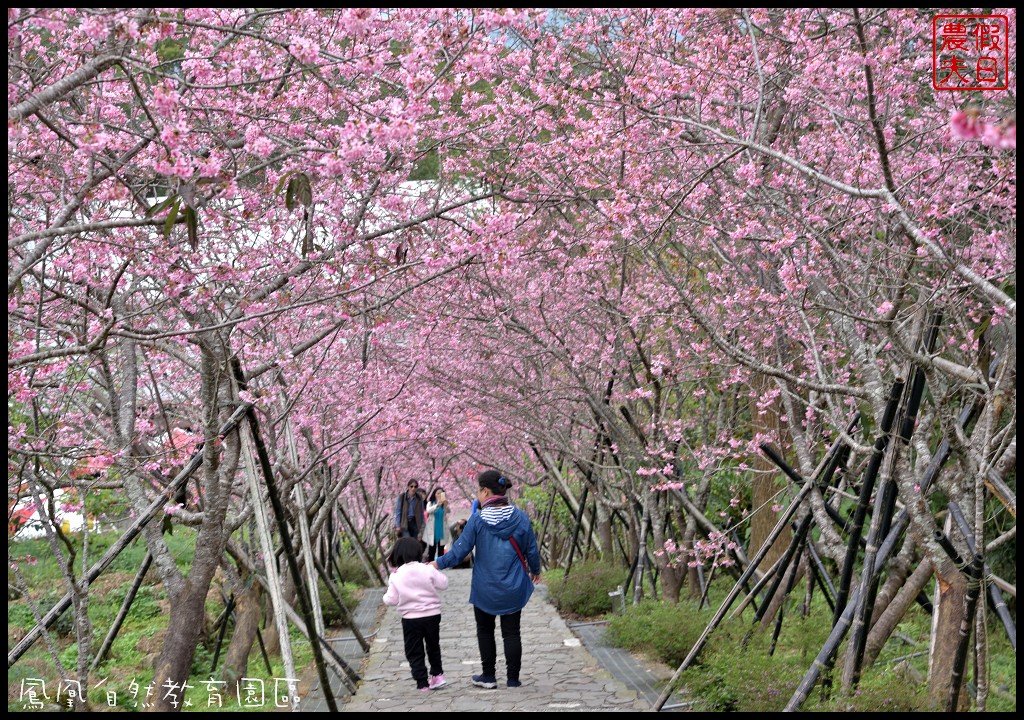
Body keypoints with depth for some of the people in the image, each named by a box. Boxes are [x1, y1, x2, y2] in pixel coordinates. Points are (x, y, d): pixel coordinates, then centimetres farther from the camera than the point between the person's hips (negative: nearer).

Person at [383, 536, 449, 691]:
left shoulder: (395, 576, -9)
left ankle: (422, 683, 7)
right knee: (433, 646, 24)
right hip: (432, 615, 2)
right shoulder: (427, 570, -10)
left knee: (414, 652, 9)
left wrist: (386, 597, 15)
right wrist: (436, 571, 12)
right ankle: (437, 674, 26)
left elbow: (391, 599, -7)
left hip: (410, 618, -2)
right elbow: (443, 583, -3)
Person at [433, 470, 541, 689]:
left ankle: (488, 676, 20)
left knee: (485, 631, 16)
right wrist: (535, 570, 21)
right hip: (513, 588, 2)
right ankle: (513, 679, 12)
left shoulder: (477, 519, -14)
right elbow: (531, 549, 2)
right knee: (511, 632, 11)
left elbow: (460, 549, -11)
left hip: (484, 589, -2)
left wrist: (438, 563, 4)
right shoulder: (520, 517, -7)